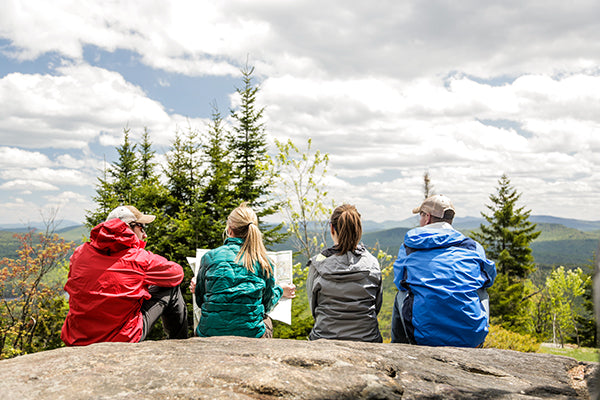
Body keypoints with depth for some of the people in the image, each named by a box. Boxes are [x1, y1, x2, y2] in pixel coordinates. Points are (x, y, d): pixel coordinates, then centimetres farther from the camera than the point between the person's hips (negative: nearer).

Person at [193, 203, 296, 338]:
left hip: (209, 332, 0)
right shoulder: (264, 262, -3)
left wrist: (196, 290, 31)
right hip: (250, 334, 0)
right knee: (266, 321, 33)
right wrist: (279, 290, 30)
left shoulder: (209, 257, -3)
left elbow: (200, 300, 8)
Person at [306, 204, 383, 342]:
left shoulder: (318, 264, -10)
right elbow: (377, 306, 5)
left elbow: (313, 306, 2)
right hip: (367, 339, 1)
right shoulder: (372, 264, -6)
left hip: (325, 337, -1)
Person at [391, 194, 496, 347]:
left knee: (401, 295, 29)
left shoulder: (408, 246, 7)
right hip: (472, 337, 1)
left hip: (424, 336, -1)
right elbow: (489, 278, 26)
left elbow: (399, 281, 22)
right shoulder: (473, 247, 9)